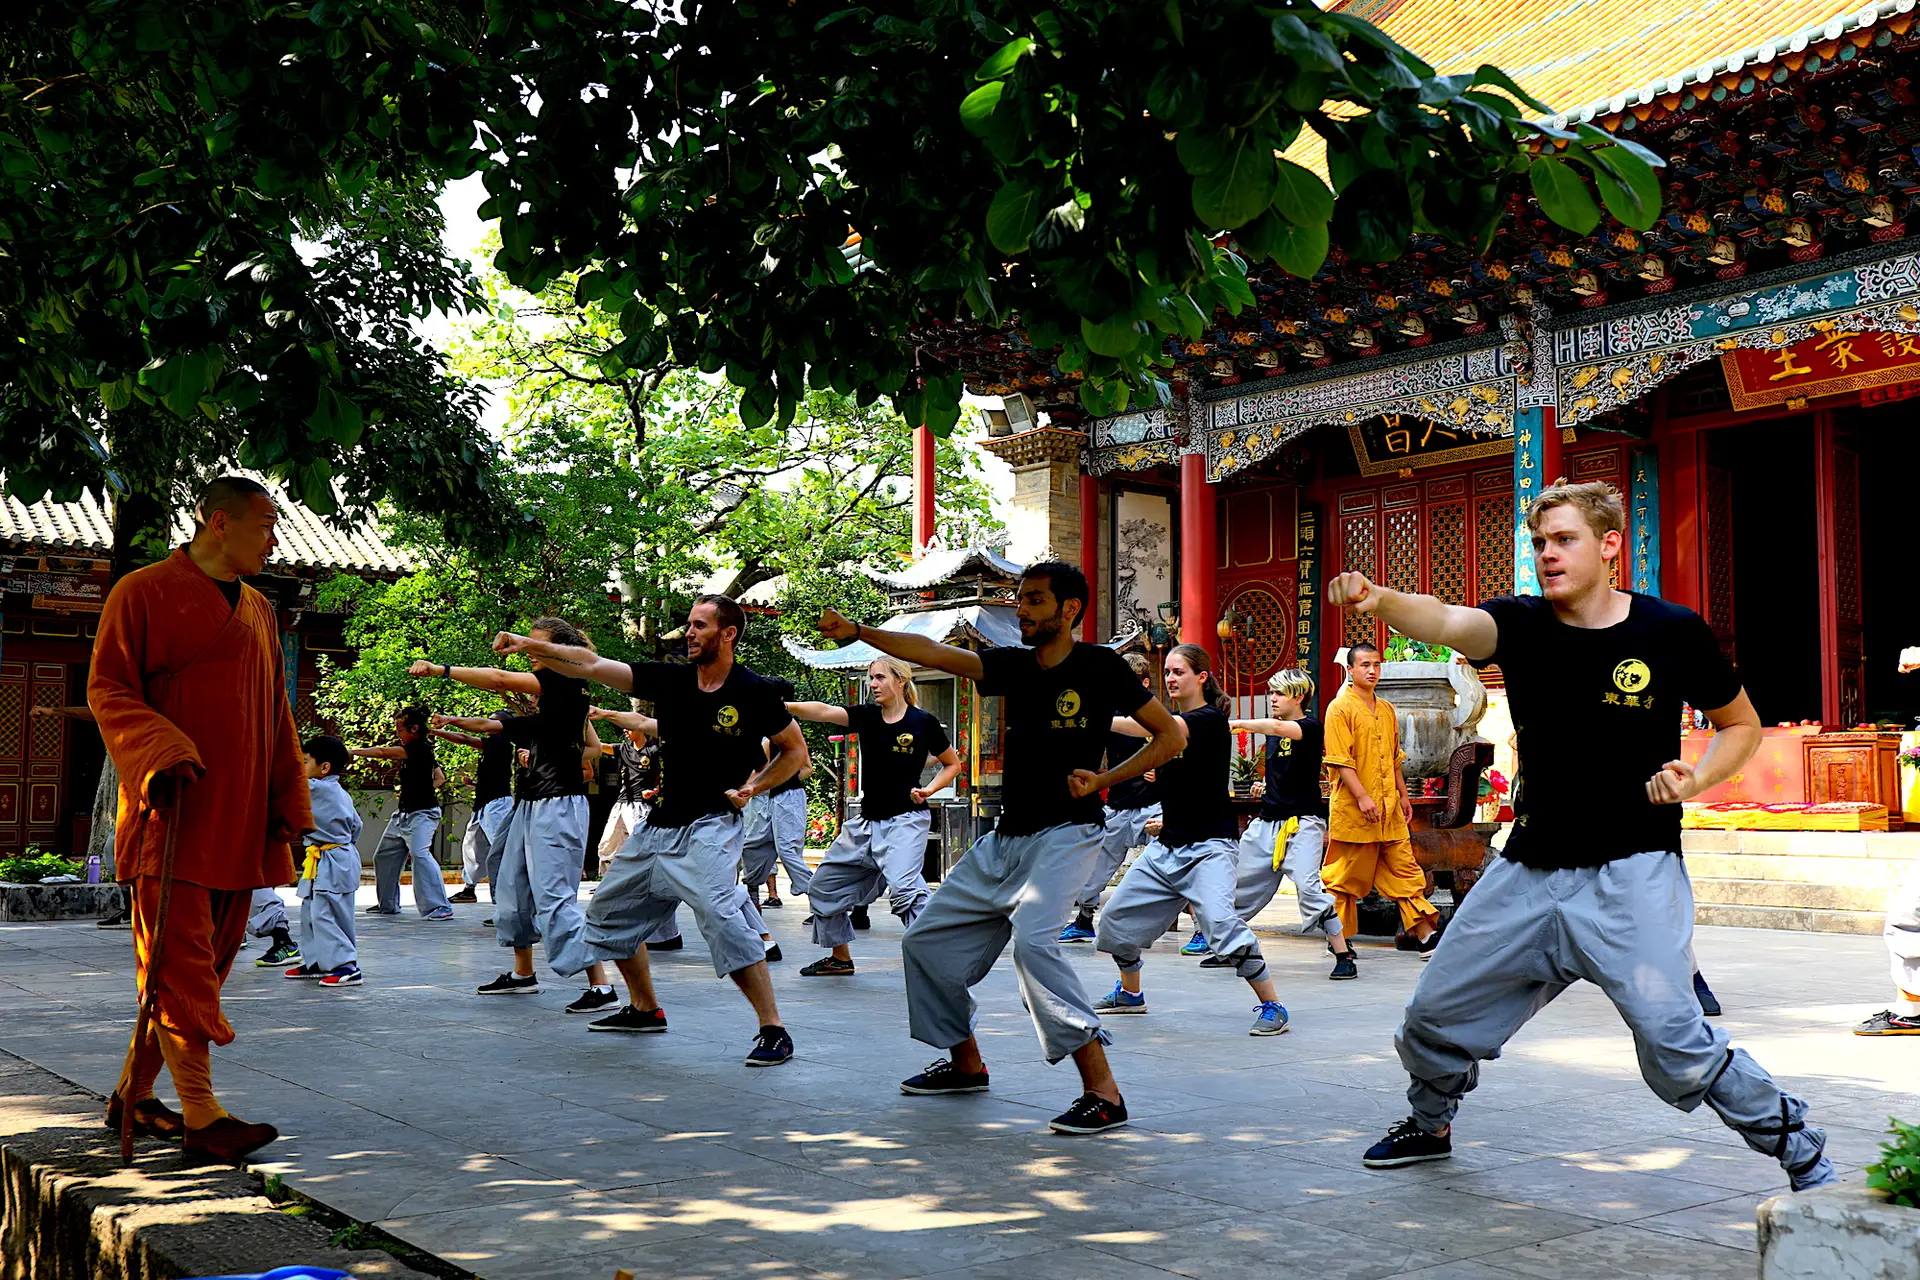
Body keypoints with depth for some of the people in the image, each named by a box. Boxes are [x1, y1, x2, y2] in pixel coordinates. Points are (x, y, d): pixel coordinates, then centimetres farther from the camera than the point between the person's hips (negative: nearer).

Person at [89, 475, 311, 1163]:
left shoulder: (258, 610, 19)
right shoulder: (143, 593, -1)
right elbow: (106, 688, -6)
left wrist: (288, 800, 13)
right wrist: (158, 753, -22)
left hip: (240, 822, 7)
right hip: (172, 814, -7)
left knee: (207, 959, 9)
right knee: (180, 961, -8)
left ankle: (133, 1094, 22)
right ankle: (201, 1117, -9)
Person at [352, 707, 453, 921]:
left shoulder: (420, 748, -16)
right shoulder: (414, 750, 14)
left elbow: (383, 753, -18)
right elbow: (440, 778, 24)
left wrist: (352, 751, -13)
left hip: (421, 814, -11)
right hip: (403, 814, 11)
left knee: (420, 854, -25)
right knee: (384, 856, 16)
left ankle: (440, 907, -26)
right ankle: (387, 904, 29)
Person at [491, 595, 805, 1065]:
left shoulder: (755, 692, -8)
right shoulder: (670, 679, 3)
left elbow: (796, 751, 4)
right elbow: (592, 665, 0)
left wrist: (753, 787, -10)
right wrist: (531, 645, -11)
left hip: (710, 827, -7)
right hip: (659, 825, 7)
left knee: (722, 916, -27)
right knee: (610, 911, 17)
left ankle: (773, 1031, -20)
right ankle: (645, 1010, 35)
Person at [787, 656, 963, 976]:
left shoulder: (923, 723, -6)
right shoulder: (866, 716, 3)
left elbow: (953, 764, 7)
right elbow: (823, 712, -14)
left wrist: (928, 790, -9)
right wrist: (783, 706, -30)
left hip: (905, 821, -6)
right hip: (867, 822, 7)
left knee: (903, 889, -28)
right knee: (824, 885, 14)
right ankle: (840, 958, 30)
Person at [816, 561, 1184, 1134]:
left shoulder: (1100, 667, -5)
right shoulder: (1014, 665, 10)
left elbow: (1170, 735, -1)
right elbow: (934, 652, 1)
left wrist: (1104, 779, -12)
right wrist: (857, 631, -10)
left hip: (1065, 834, -7)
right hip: (1004, 837, 8)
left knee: (1032, 939, -29)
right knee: (928, 940, 10)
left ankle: (1103, 1093, -25)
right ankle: (966, 1064, 30)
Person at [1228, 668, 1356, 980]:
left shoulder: (1311, 727, -10)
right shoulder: (1273, 734, 14)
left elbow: (1277, 727, -31)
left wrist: (1238, 724, -24)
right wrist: (1264, 787, 10)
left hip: (1302, 823, -8)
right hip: (1267, 822, 8)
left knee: (1309, 888, -21)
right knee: (1243, 886, 13)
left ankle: (1344, 956, -13)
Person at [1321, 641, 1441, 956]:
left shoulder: (1386, 709, 15)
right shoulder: (1340, 708, -7)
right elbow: (1340, 760, -14)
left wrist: (1403, 795, 19)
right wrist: (1362, 798, -20)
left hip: (1389, 809, 7)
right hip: (1353, 809, -6)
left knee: (1404, 869, 5)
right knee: (1345, 877, 2)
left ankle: (1425, 934, 6)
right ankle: (1339, 939, 12)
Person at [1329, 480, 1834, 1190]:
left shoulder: (1673, 631, -6)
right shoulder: (1521, 623, -3)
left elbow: (1742, 724, 9)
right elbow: (1447, 622, -26)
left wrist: (1696, 779, -12)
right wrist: (1378, 600, -47)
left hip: (1633, 873, -3)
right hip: (1530, 869, 4)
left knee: (1674, 1042, -13)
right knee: (1436, 1013, 11)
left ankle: (1803, 1152, 11)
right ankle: (1430, 1126, 41)